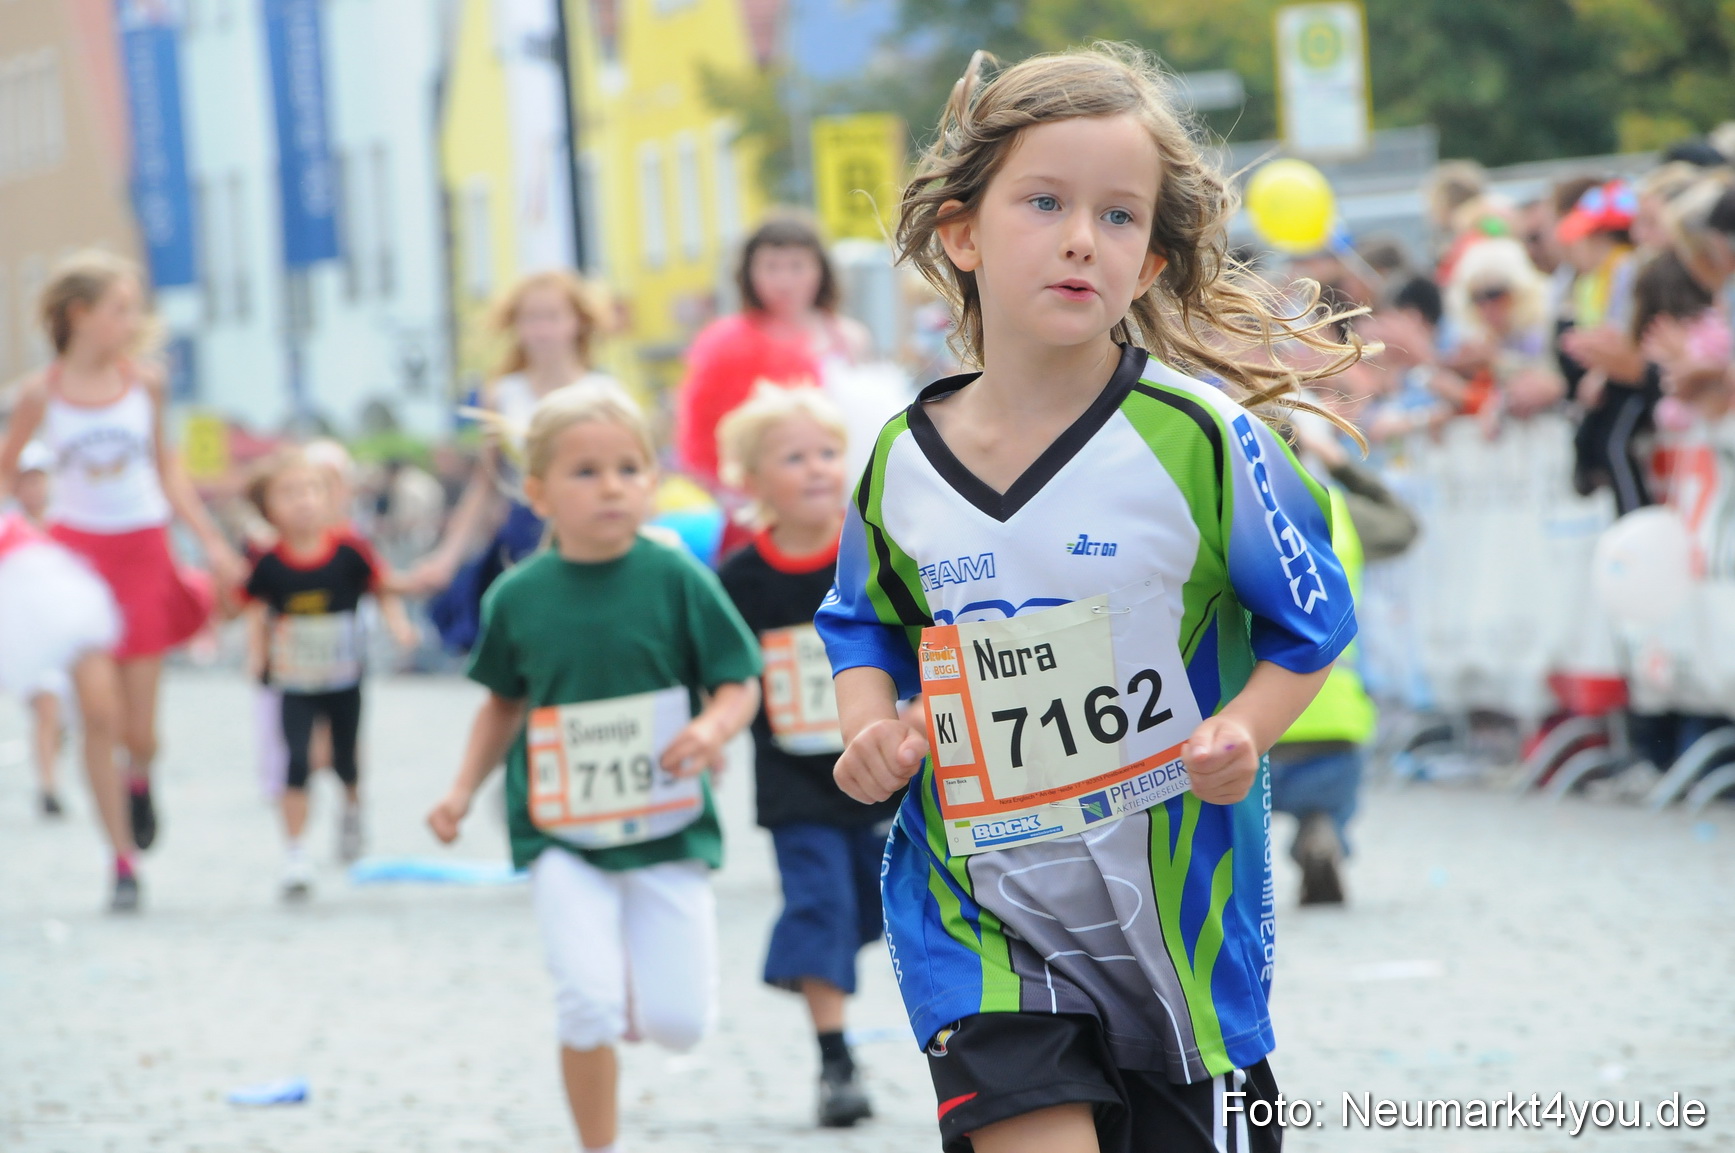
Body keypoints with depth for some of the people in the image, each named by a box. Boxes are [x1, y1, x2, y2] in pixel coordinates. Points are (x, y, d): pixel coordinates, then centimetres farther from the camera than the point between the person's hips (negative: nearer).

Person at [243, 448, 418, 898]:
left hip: (344, 681, 1)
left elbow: (381, 590, 0)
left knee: (345, 761, 13)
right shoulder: (269, 562, -11)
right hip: (294, 685, -1)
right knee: (297, 762, -11)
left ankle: (352, 810, 49)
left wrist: (398, 625, -13)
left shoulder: (349, 550, -12)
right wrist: (257, 657, -6)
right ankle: (294, 856, -3)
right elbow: (257, 611, 3)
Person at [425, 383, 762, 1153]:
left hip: (668, 830, 0)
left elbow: (738, 684, -3)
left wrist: (713, 728, -23)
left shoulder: (675, 580, -7)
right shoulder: (518, 598, -1)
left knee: (678, 1022, -3)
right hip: (560, 836, 0)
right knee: (587, 1003, -15)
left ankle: (635, 997, 35)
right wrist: (465, 789, 7)